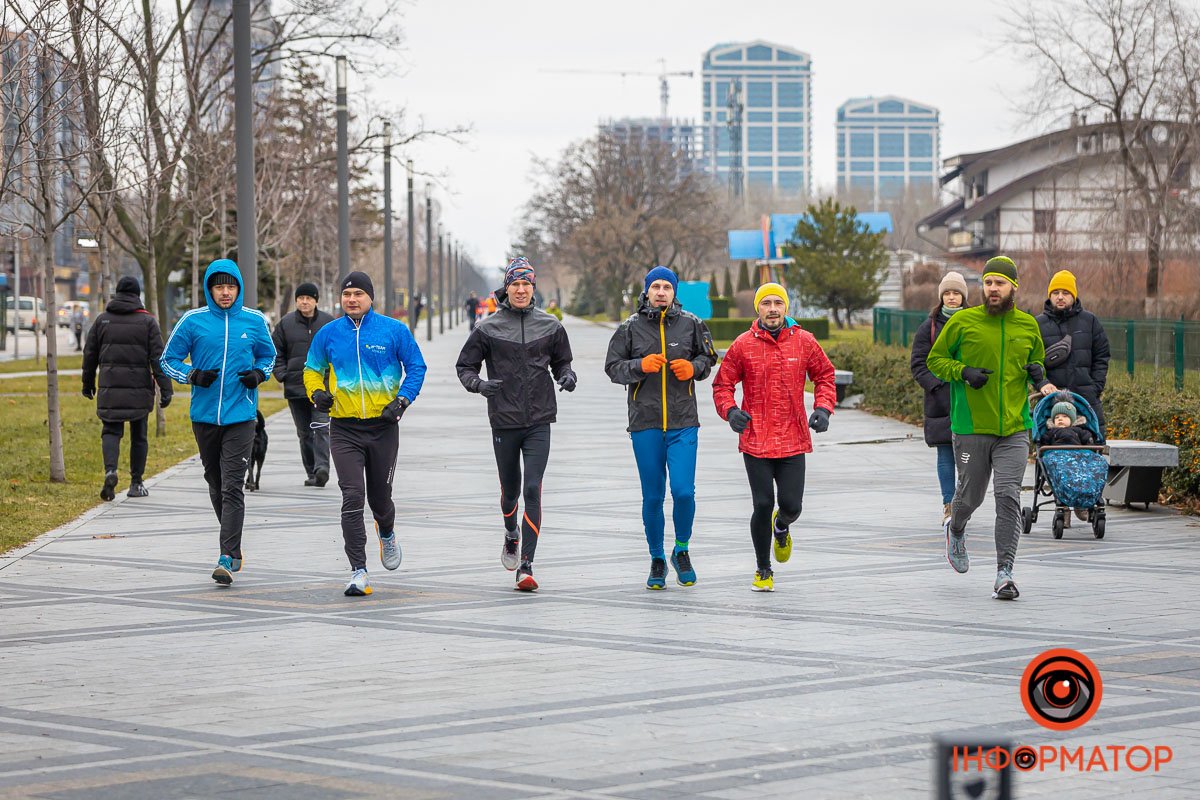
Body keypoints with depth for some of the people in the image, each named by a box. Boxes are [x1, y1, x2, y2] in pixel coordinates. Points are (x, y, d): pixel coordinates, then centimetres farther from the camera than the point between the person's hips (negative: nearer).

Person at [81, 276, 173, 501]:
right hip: (139, 388, -1)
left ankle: (110, 470, -21)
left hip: (109, 387, 1)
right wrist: (166, 389, -7)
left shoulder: (102, 320, 6)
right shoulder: (147, 321, -1)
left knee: (111, 431, 5)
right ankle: (136, 483, 14)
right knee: (139, 435, 10)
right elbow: (158, 357, -6)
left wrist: (88, 383, 23)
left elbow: (90, 354, 12)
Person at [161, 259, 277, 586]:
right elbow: (168, 360, 7)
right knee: (216, 485, 13)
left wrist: (259, 373, -2)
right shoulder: (193, 321, 0)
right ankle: (233, 544, 33)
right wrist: (193, 375, -12)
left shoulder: (254, 321, 3)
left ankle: (228, 558, -16)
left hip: (241, 416, -2)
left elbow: (268, 355, 20)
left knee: (232, 488, -12)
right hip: (204, 416, 2)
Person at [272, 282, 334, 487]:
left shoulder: (329, 322, 4)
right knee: (304, 432, 7)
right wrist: (282, 375, 0)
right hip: (296, 386, 2)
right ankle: (311, 472, 13)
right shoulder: (286, 324, 6)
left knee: (321, 428, -16)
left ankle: (322, 467, -24)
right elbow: (276, 352, 12)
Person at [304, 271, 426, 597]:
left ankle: (387, 533, 48)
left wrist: (401, 401, -10)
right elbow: (312, 369, 14)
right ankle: (358, 572, -12)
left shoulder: (394, 330, -2)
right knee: (352, 497, -12)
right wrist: (317, 392, -7)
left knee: (379, 497, 11)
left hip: (383, 426, 0)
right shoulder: (328, 334, 3)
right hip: (344, 429, 0)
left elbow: (416, 367, 3)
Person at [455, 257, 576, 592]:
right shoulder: (488, 328, -1)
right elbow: (465, 365, 6)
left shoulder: (550, 326, 4)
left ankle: (527, 566, -12)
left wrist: (567, 376, -5)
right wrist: (478, 384, -15)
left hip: (539, 422, 0)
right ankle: (511, 535, 47)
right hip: (504, 422, 0)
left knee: (533, 490, -12)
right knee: (510, 490, 14)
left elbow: (561, 362, 17)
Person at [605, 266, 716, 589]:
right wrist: (641, 365, -14)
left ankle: (681, 550, 13)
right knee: (652, 497, 5)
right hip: (645, 424, 0)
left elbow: (708, 357, 15)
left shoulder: (691, 324, 4)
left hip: (683, 424, 0)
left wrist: (693, 367, -6)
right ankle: (657, 559, 22)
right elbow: (613, 367, 4)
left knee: (684, 491, -11)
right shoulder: (631, 327, 3)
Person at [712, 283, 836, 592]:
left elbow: (824, 376, 14)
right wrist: (730, 411, -11)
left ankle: (781, 526, 38)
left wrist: (823, 408, -2)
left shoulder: (804, 342, 2)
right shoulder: (743, 344, -1)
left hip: (793, 441, 1)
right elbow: (722, 384, 7)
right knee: (763, 505, -2)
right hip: (755, 441, -1)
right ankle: (763, 570, 18)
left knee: (791, 505, -2)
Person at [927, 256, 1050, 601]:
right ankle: (955, 529, 46)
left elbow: (1036, 359, 23)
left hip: (1014, 430, 1)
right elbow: (935, 359, 4)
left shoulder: (1028, 325, 7)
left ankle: (1004, 572, -8)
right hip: (971, 428, -1)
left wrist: (1037, 372, 0)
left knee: (1008, 496, -11)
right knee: (970, 495, 10)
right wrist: (963, 372, -13)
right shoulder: (962, 322, -3)